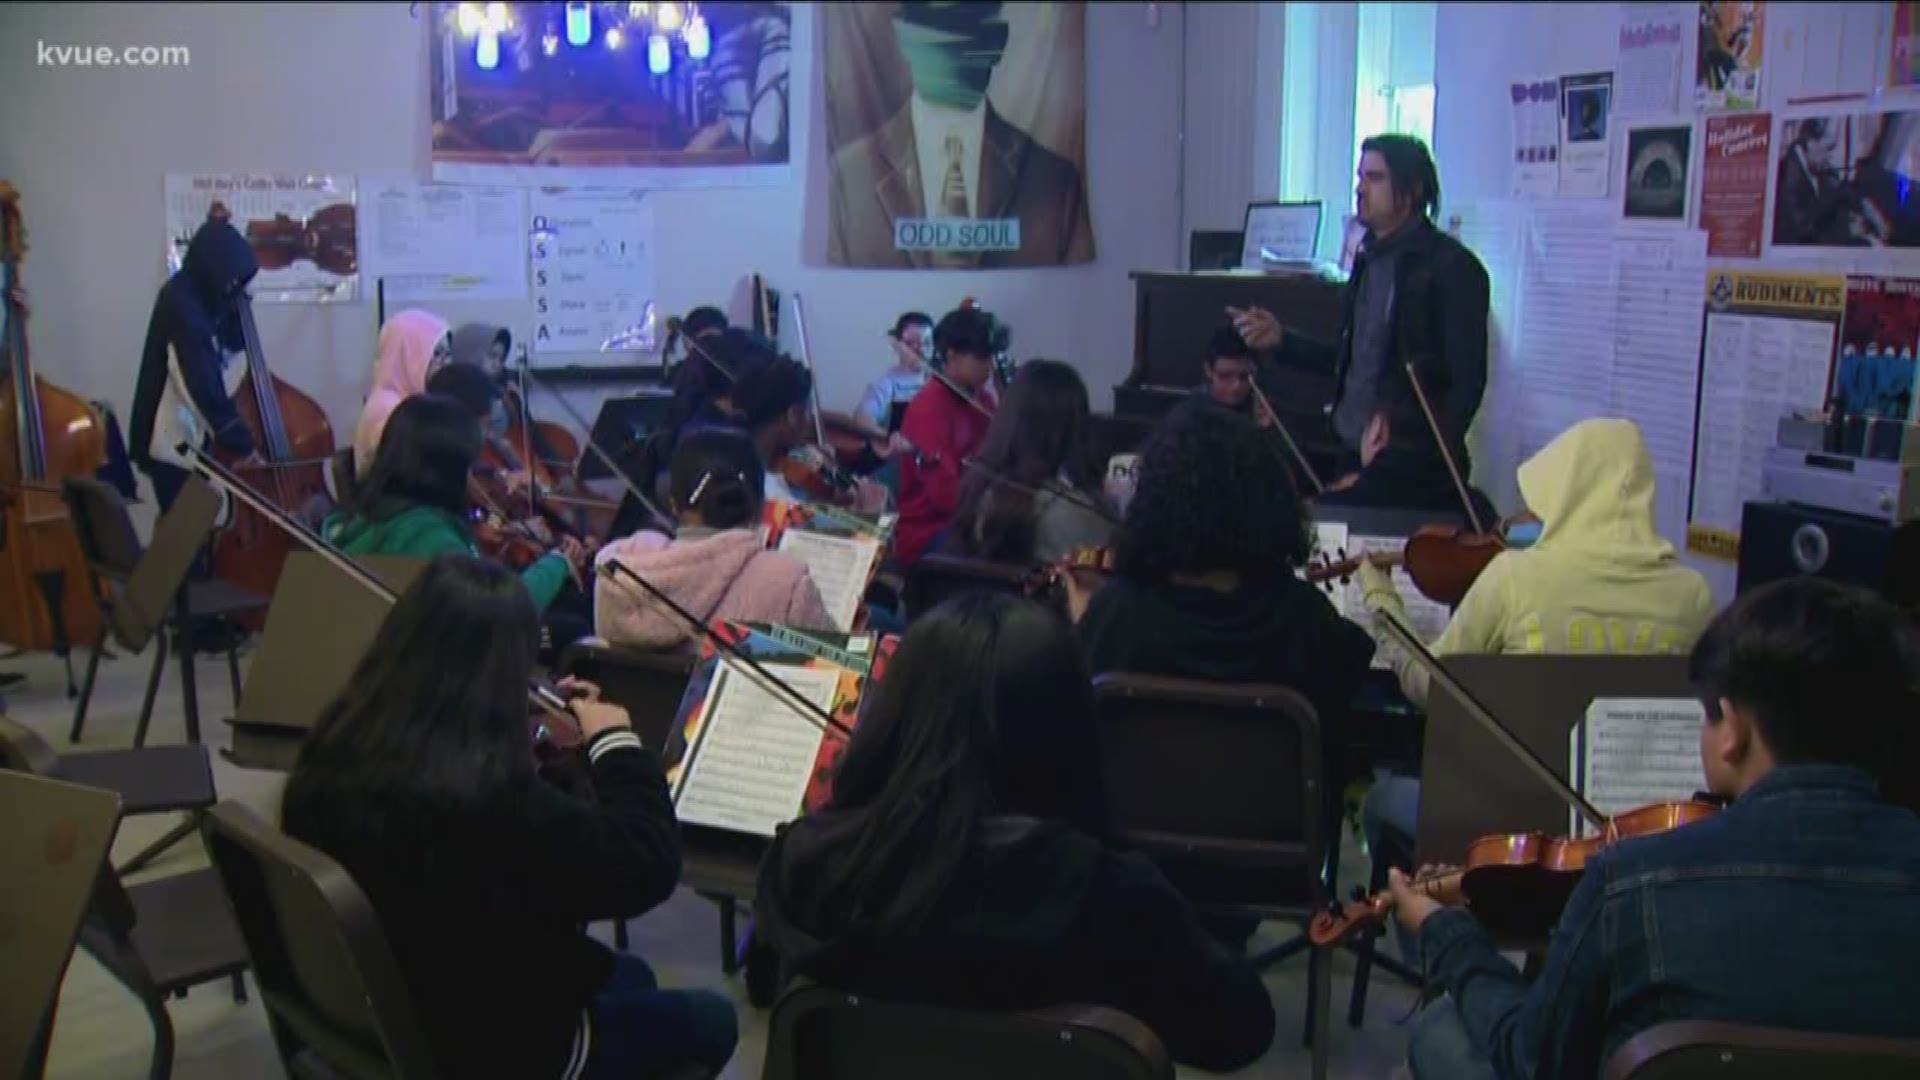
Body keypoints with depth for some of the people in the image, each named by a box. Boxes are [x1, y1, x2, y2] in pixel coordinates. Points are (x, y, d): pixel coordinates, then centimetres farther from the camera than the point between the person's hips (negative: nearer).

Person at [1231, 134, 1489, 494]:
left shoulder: (1450, 267, -9)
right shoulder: (1369, 260, 13)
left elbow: (1467, 381, -12)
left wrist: (1428, 462, -18)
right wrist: (1280, 339, 9)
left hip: (1415, 465, -7)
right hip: (1355, 456, 7)